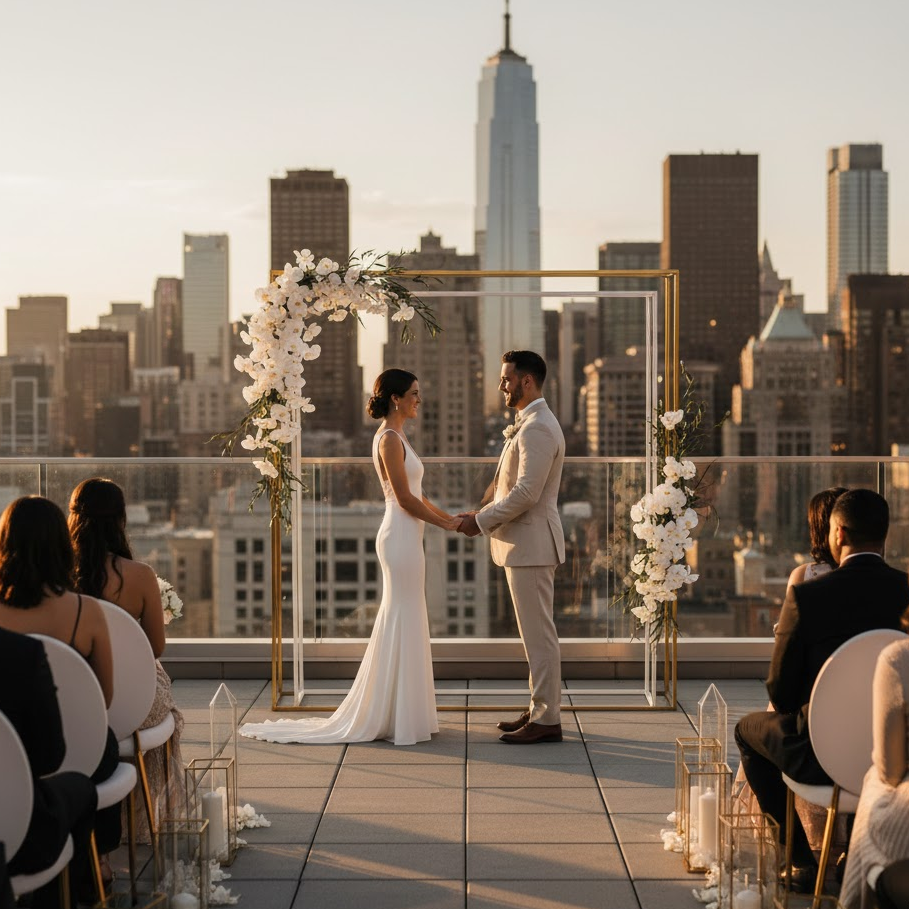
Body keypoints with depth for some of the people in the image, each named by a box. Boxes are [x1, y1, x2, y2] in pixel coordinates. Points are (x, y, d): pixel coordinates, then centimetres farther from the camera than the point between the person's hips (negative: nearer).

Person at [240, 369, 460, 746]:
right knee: (403, 621, -5)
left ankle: (390, 713, 19)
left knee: (404, 622, 13)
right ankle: (396, 717, 2)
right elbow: (405, 498, -18)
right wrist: (445, 523, -9)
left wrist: (449, 516, 12)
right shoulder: (390, 438, -14)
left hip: (405, 535, 10)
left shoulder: (395, 437, 16)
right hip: (401, 535, -10)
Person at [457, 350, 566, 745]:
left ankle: (547, 720, 0)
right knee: (536, 634, 15)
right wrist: (485, 513, 10)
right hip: (525, 544, 11)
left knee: (539, 634, -5)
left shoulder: (537, 428, -18)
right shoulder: (530, 424, 16)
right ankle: (541, 709, 22)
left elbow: (526, 492, -23)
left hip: (531, 545, -11)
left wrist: (482, 521, -14)